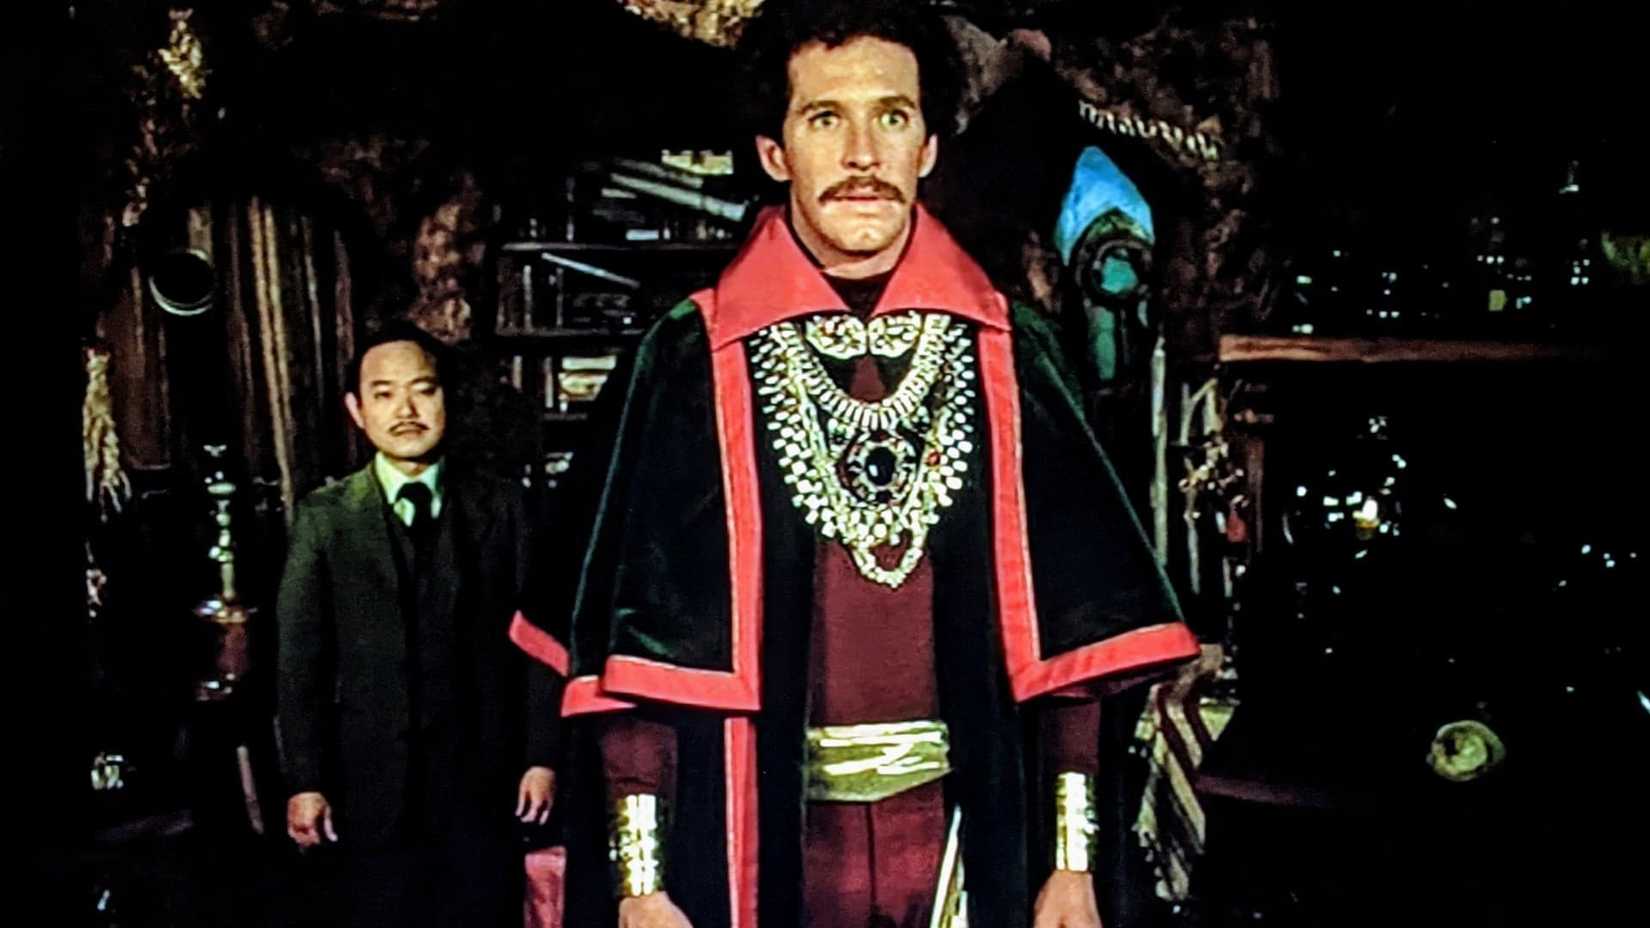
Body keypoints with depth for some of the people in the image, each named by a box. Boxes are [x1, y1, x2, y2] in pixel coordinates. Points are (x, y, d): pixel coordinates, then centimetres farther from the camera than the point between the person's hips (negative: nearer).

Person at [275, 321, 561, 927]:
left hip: (484, 785, 1)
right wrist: (304, 783, -3)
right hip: (371, 786, 0)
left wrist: (541, 757, -1)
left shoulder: (501, 508, 4)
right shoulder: (324, 518, 3)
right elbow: (299, 660, 1)